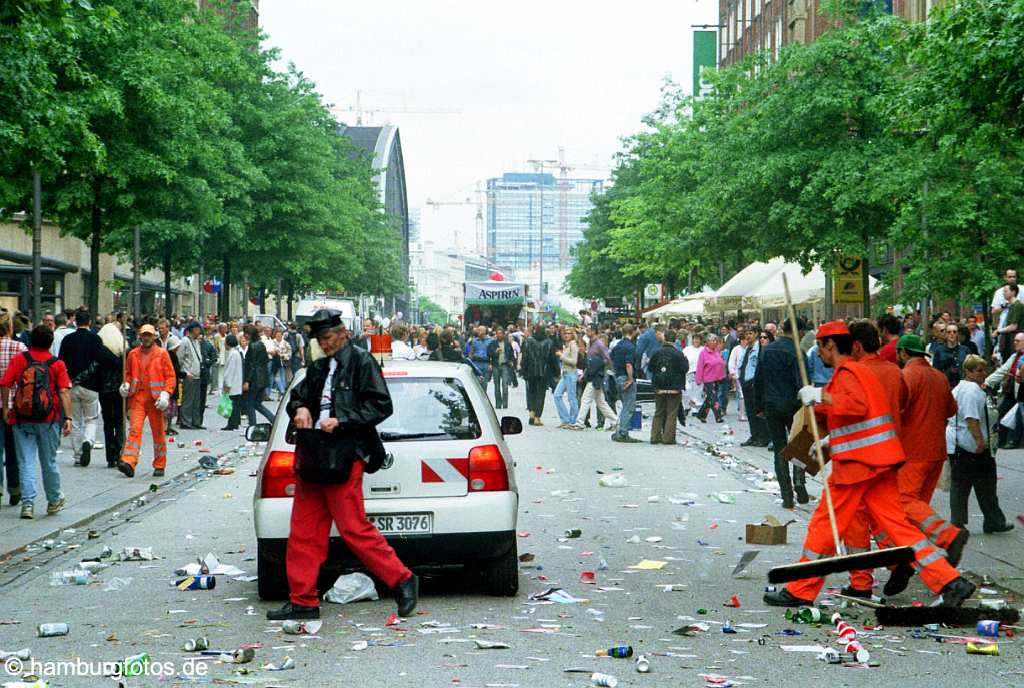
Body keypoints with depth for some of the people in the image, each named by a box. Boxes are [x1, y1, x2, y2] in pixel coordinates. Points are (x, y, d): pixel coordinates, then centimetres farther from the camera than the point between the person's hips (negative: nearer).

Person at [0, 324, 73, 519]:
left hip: (22, 419, 0)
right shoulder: (57, 364, -3)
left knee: (26, 462, 3)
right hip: (49, 419, 0)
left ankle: (28, 503, -6)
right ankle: (54, 501, 27)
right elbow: (64, 392, -10)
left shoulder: (19, 359, -2)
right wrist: (68, 418, -11)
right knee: (49, 462, 13)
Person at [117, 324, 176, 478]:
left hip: (155, 398, -2)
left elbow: (170, 376, 0)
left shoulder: (162, 354, 1)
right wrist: (126, 384, 2)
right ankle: (129, 463, -22)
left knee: (158, 432, 6)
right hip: (137, 397, 2)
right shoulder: (133, 354, 10)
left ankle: (159, 466, 17)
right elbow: (128, 373, 23)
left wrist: (166, 393, -13)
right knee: (134, 429, -12)